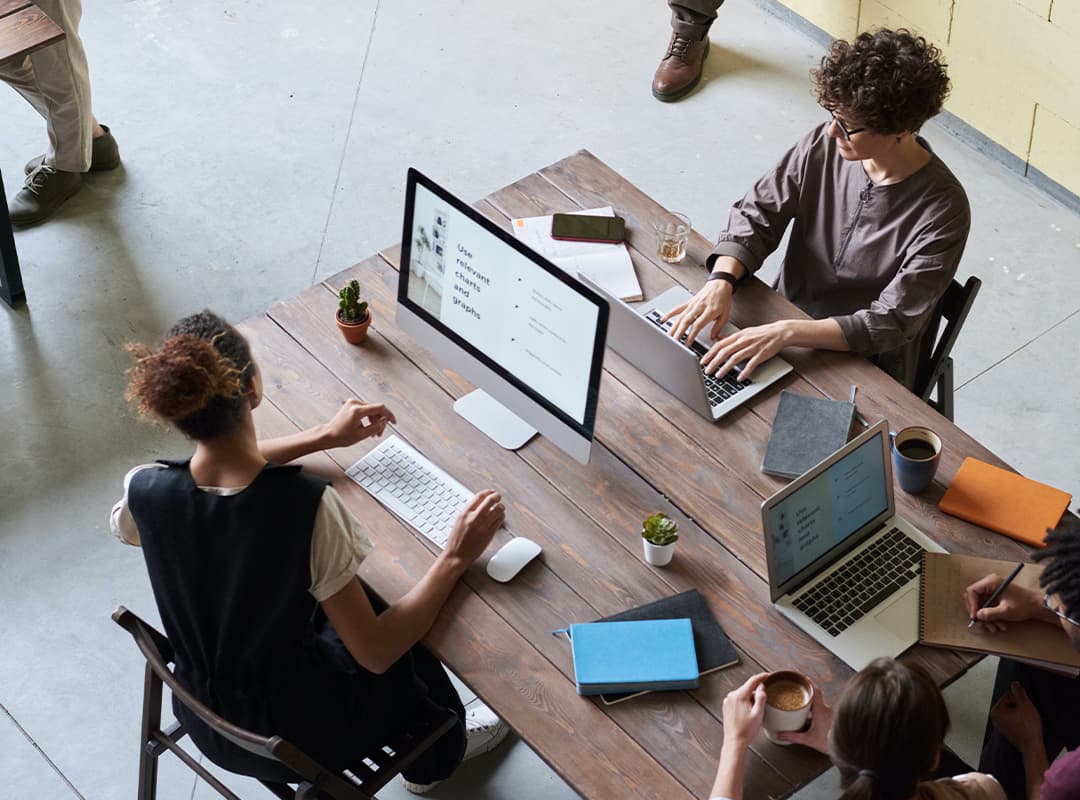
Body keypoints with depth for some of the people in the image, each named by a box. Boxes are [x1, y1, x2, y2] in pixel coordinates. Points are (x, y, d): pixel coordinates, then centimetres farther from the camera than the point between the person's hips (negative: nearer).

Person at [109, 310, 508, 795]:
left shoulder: (145, 490, -21)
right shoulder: (304, 506, -34)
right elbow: (375, 653, -24)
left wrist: (323, 438, 12)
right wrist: (455, 558, -14)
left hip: (205, 723, 4)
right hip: (295, 737, -4)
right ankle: (436, 757, 55)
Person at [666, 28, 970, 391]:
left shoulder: (942, 210, -22)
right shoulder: (822, 146, -10)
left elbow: (893, 323, -24)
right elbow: (755, 217, -2)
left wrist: (787, 332, -34)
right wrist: (721, 281, -23)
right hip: (780, 327, 5)